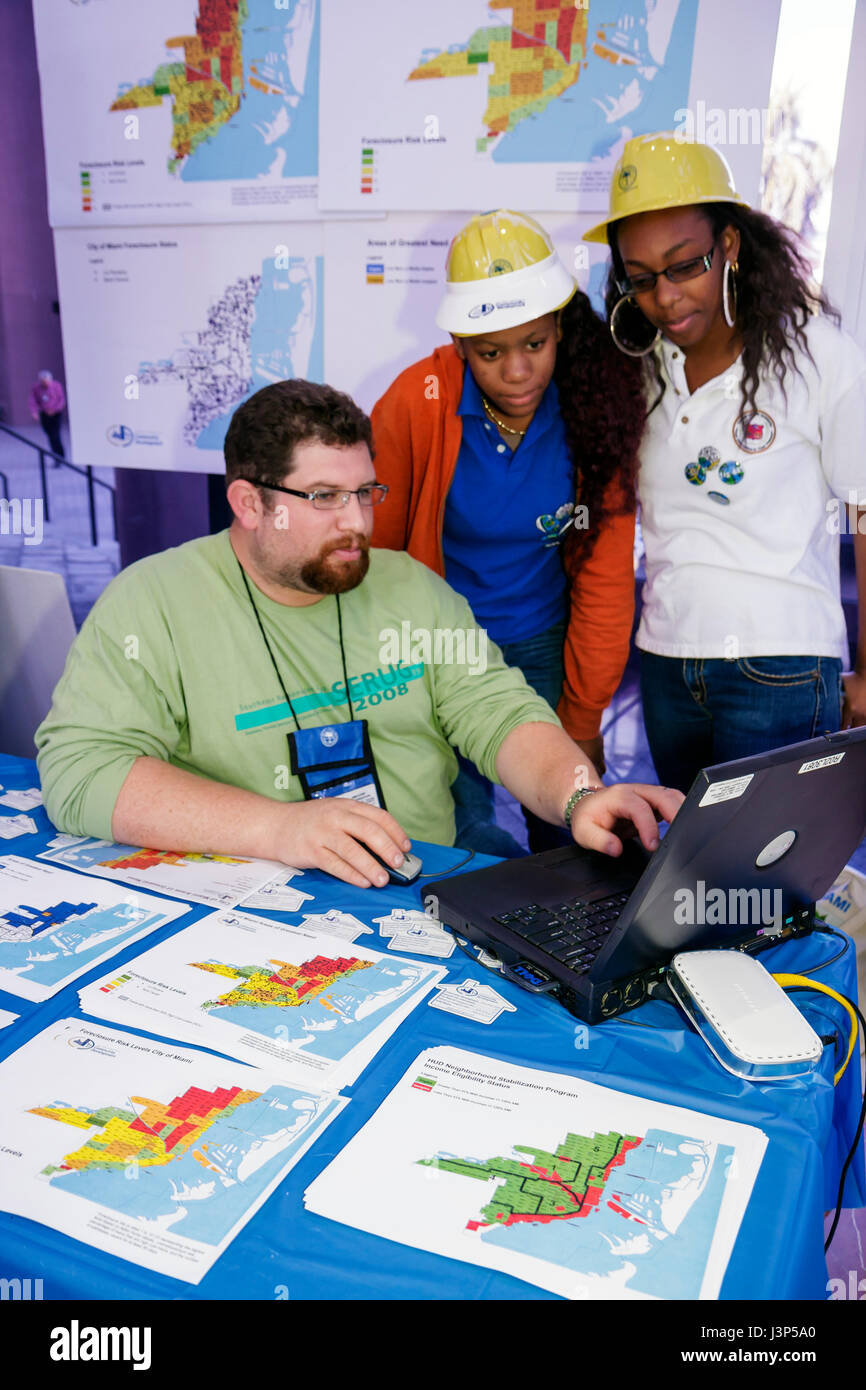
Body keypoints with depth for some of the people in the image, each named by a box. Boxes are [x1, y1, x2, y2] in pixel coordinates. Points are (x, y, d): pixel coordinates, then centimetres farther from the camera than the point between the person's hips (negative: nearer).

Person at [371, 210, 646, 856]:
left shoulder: (596, 404, -12)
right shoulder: (416, 403, -16)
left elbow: (605, 576, -4)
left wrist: (583, 718, -2)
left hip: (544, 646, 2)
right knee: (462, 835, -8)